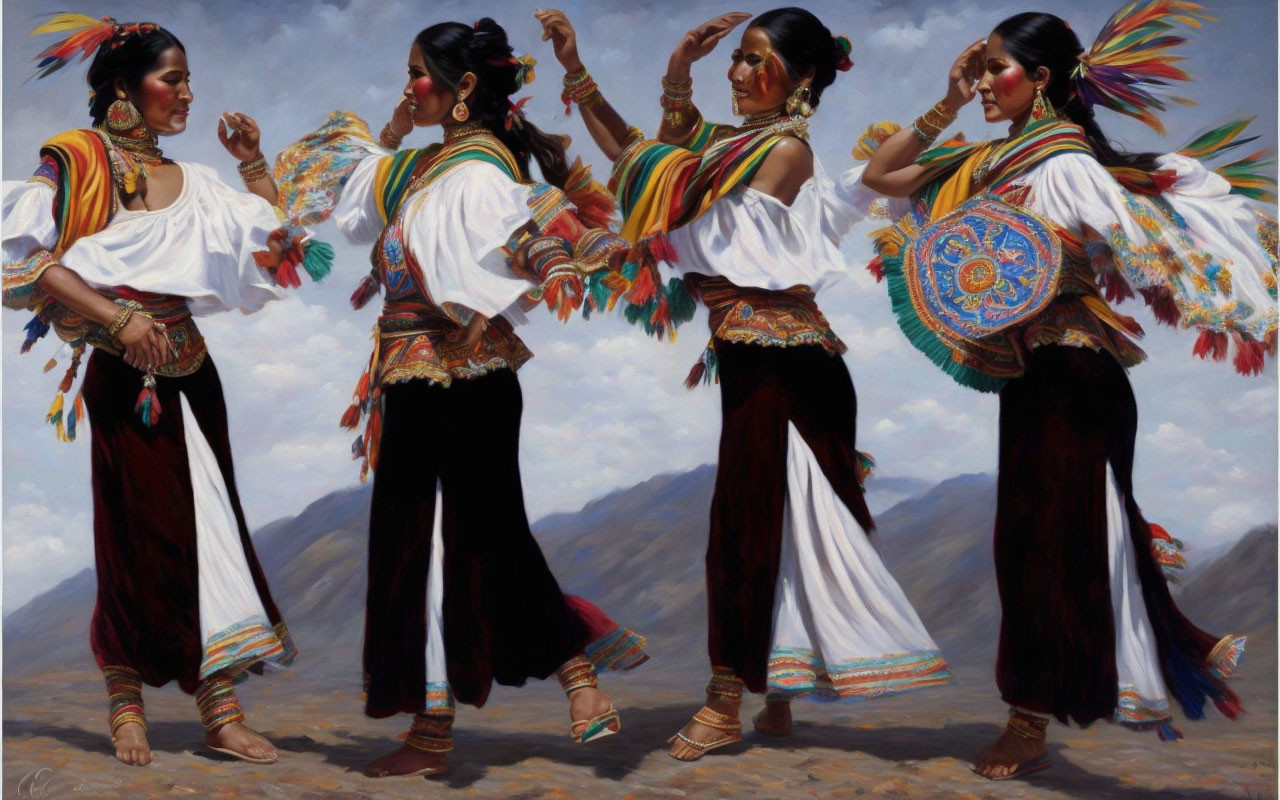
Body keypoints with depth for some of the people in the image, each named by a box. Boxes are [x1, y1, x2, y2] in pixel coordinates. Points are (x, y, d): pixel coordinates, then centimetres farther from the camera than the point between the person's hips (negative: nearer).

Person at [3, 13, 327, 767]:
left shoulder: (195, 183, 14)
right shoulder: (77, 160, -2)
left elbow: (281, 243, 15)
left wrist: (254, 163, 7)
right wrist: (118, 316, -18)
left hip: (189, 375, 5)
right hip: (121, 379, -5)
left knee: (210, 524, 2)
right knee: (142, 531, -1)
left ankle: (221, 709, 6)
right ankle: (126, 700, 17)